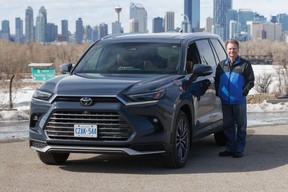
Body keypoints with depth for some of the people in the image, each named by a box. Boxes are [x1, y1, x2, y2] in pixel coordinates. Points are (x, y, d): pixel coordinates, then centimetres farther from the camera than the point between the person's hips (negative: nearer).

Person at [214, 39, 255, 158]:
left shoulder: (245, 64, 2)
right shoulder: (221, 65, 14)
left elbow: (251, 81, 1)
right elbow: (217, 81, 18)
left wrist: (244, 91, -12)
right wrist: (218, 93, 4)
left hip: (239, 102, -4)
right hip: (225, 101, 4)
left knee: (241, 126, 2)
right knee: (227, 126, 8)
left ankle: (239, 150, 7)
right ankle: (230, 149, 15)